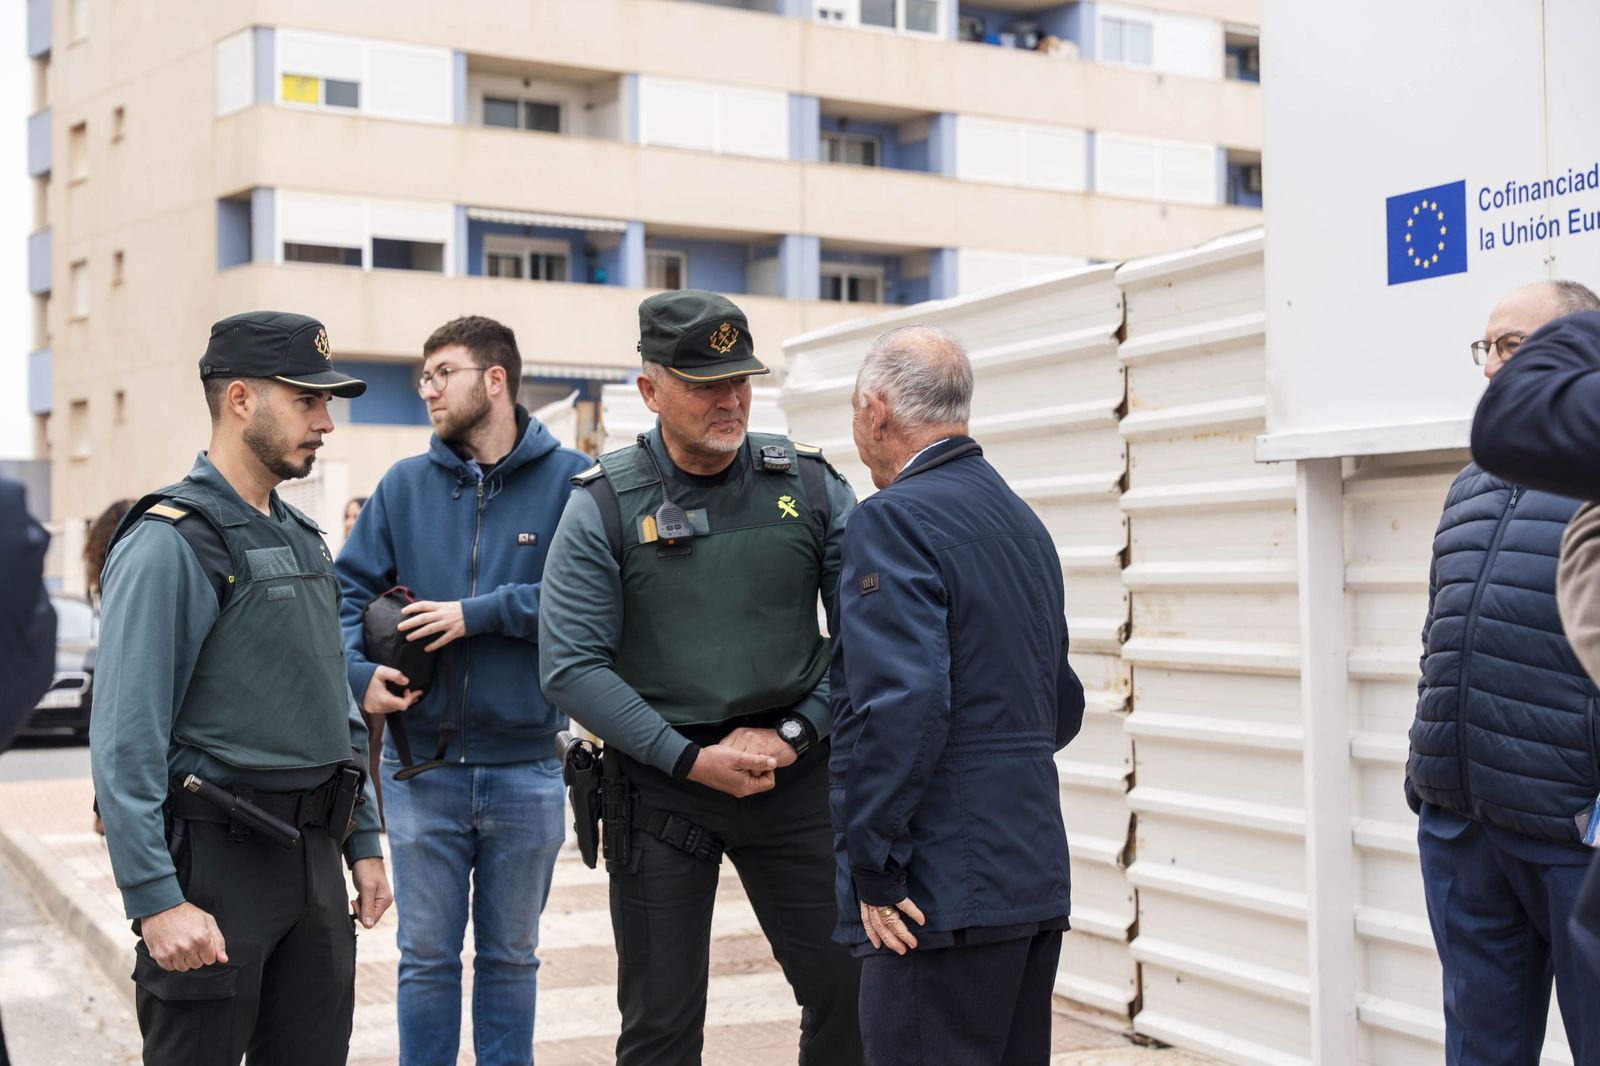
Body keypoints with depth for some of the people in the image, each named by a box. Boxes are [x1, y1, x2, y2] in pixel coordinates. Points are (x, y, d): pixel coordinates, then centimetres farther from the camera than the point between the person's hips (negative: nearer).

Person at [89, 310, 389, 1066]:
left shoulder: (301, 539, 14)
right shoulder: (171, 543, -13)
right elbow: (125, 741, -18)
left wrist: (362, 841, 16)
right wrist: (155, 901, -22)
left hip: (312, 860, 8)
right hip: (214, 861, -8)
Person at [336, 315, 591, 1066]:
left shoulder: (572, 479, -4)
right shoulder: (405, 484, 4)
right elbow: (347, 588, 6)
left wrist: (478, 613, -16)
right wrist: (357, 672, -10)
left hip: (525, 767, -1)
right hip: (422, 769, 2)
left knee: (511, 958, 14)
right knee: (427, 958, 10)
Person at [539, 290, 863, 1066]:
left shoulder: (809, 485, 0)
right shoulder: (604, 506, -6)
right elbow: (571, 667, -10)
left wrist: (794, 732, -9)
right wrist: (691, 759, -14)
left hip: (793, 774, 2)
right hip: (661, 788, -1)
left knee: (848, 987, 5)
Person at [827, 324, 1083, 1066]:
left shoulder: (895, 519, -12)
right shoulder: (1022, 521, 16)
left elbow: (900, 704, -23)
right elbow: (1062, 708, 22)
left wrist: (875, 871, -17)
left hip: (946, 893, -9)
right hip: (1036, 880, 9)